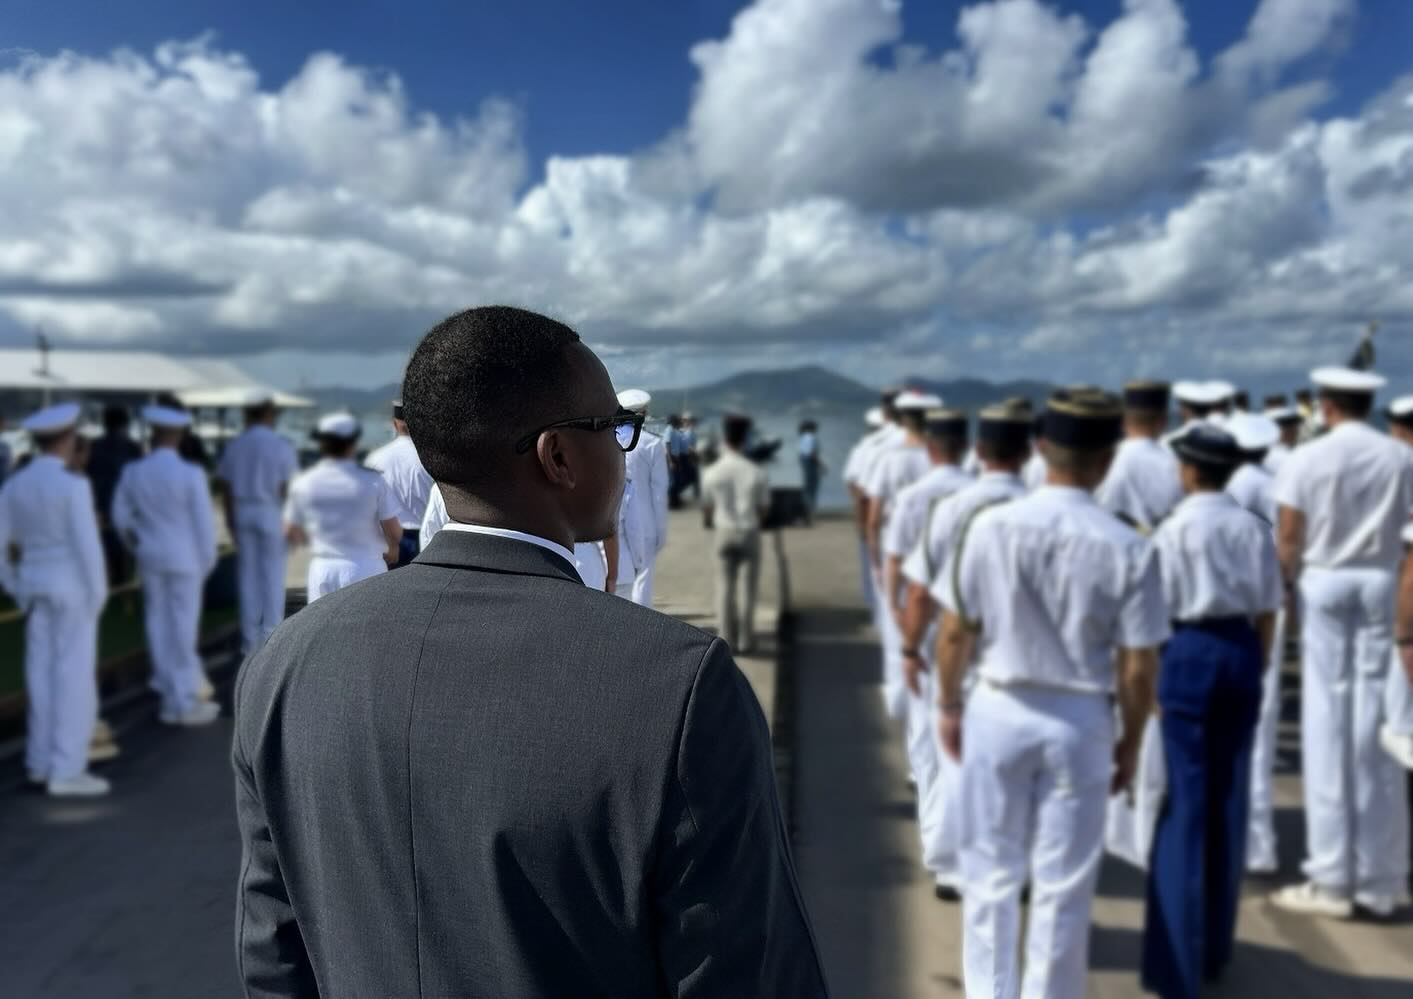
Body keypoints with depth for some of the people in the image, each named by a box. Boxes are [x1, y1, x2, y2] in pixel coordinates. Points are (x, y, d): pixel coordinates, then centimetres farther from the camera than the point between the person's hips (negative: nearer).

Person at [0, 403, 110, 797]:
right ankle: (65, 771, -1)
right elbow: (87, 545, -19)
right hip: (73, 585, -7)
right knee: (75, 677, -2)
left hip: (36, 584, 7)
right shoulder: (73, 485, -18)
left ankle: (42, 762, 20)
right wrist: (98, 595, -11)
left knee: (42, 674, 13)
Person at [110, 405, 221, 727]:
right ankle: (185, 701, 9)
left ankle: (171, 695, 19)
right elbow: (203, 522, -12)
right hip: (184, 558, -4)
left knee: (158, 625, 11)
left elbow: (122, 516, 9)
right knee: (184, 627, 3)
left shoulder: (132, 472, -2)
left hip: (150, 556, 4)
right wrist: (208, 560, 1)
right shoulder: (191, 474, -16)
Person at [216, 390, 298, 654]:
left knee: (247, 574, 10)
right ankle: (270, 638, 5)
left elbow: (225, 486, 5)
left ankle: (250, 639, 13)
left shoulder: (234, 446, 3)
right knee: (273, 575, 3)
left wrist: (230, 518, 12)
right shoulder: (281, 446, -9)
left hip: (242, 513, 4)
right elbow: (287, 487, -11)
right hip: (271, 513, -4)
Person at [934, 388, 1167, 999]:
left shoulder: (991, 526, -11)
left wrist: (948, 705, 11)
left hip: (998, 711, 1)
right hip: (1079, 721, -1)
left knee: (991, 874, 16)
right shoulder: (1129, 548, -13)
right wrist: (1130, 741, 8)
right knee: (1063, 886, 13)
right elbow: (1137, 668, -8)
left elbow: (954, 633, -4)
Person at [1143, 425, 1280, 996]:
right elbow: (1267, 611, 4)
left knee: (1187, 799, 3)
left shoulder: (1175, 529, -10)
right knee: (1231, 797, 13)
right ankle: (1215, 946, 27)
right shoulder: (1253, 527, 2)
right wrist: (1258, 664, 16)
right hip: (1240, 650, 4)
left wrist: (1151, 681, 1)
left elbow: (1161, 610, -9)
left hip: (1191, 651, -4)